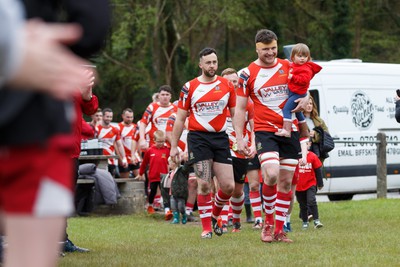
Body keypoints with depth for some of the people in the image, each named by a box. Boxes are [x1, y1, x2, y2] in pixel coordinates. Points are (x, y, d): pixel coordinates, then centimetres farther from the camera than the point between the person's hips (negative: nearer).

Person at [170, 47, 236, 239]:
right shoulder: (190, 87, 2)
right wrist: (174, 146, 4)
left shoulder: (227, 85, 7)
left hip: (220, 137, 2)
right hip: (198, 138, -2)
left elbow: (235, 114, 13)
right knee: (204, 184, -10)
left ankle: (215, 215, 24)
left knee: (228, 186, -4)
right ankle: (206, 228, 0)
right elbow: (180, 119, 6)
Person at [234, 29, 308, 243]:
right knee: (271, 175, -23)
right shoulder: (247, 74, -2)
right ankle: (268, 222, -2)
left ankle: (279, 230, 13)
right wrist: (239, 139, -7)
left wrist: (304, 99, -5)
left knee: (285, 181, 4)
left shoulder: (288, 67, 6)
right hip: (265, 131, -3)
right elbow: (240, 108, 1)